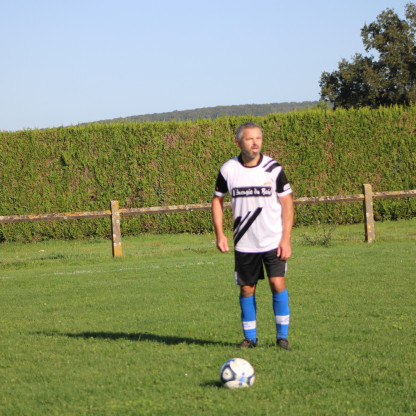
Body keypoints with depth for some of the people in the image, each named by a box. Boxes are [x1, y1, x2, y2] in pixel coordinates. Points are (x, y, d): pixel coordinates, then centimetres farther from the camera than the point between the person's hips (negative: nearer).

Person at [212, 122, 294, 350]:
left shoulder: (273, 169, -6)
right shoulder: (228, 169, -2)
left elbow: (287, 203, -2)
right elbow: (217, 199, 10)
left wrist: (286, 239, -8)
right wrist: (219, 233, 0)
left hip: (273, 240, -2)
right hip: (244, 243, 2)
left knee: (277, 283, -11)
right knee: (247, 288, 4)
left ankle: (282, 336, 1)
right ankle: (250, 337, 17)